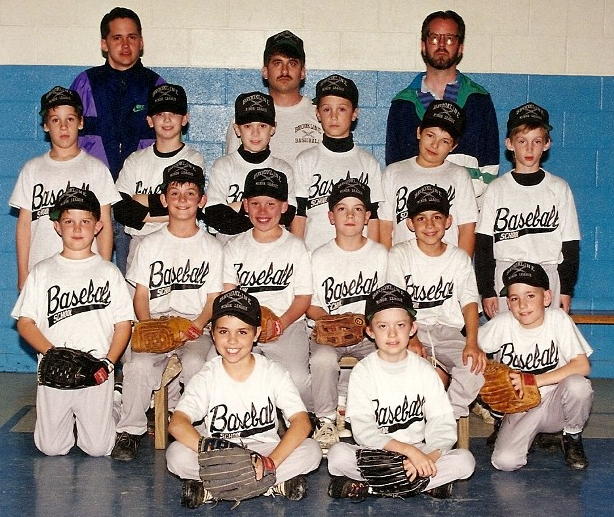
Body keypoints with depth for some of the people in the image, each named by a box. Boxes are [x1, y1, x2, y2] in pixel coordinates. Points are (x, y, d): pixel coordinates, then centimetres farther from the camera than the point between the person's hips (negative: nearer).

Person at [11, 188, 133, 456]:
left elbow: (123, 323, 4)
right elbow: (25, 322, 2)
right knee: (51, 448, 1)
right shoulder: (43, 272, 6)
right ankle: (67, 421, 33)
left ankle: (89, 422, 32)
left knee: (98, 448, -1)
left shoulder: (109, 272, 6)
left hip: (97, 373, 0)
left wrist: (109, 361, -12)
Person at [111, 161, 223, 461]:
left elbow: (214, 298, 7)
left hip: (195, 327, -1)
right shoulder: (150, 245, 13)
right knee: (138, 364, -30)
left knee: (195, 363, -34)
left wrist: (198, 325, -13)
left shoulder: (211, 247, 11)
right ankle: (130, 431, -12)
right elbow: (140, 295, 10)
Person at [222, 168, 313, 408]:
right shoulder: (235, 247, 13)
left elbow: (303, 298, 4)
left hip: (287, 326, -1)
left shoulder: (295, 247, 8)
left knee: (298, 378, -25)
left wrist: (281, 324, -13)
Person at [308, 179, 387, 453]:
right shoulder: (320, 256, 6)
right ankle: (326, 421, -15)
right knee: (322, 358, -34)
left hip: (369, 331, 1)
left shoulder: (380, 254, 8)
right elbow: (310, 306, 6)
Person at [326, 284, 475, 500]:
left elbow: (443, 425, -4)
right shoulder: (363, 372, -3)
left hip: (420, 452, 3)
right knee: (338, 454, -30)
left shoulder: (424, 371, 2)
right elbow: (362, 430, -13)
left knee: (465, 460, -24)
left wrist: (427, 457, -25)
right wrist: (409, 450, -25)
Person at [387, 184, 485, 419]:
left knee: (475, 365, -27)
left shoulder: (459, 258, 10)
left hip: (449, 332, 2)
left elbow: (469, 302, 2)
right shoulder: (399, 255, 4)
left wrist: (472, 343, -17)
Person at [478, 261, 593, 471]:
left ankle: (572, 437, -1)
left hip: (554, 405, 0)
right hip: (519, 410, 0)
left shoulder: (558, 319, -9)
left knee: (578, 385, -32)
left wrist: (536, 380, -24)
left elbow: (582, 366, -16)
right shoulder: (503, 323, -8)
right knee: (505, 462, -24)